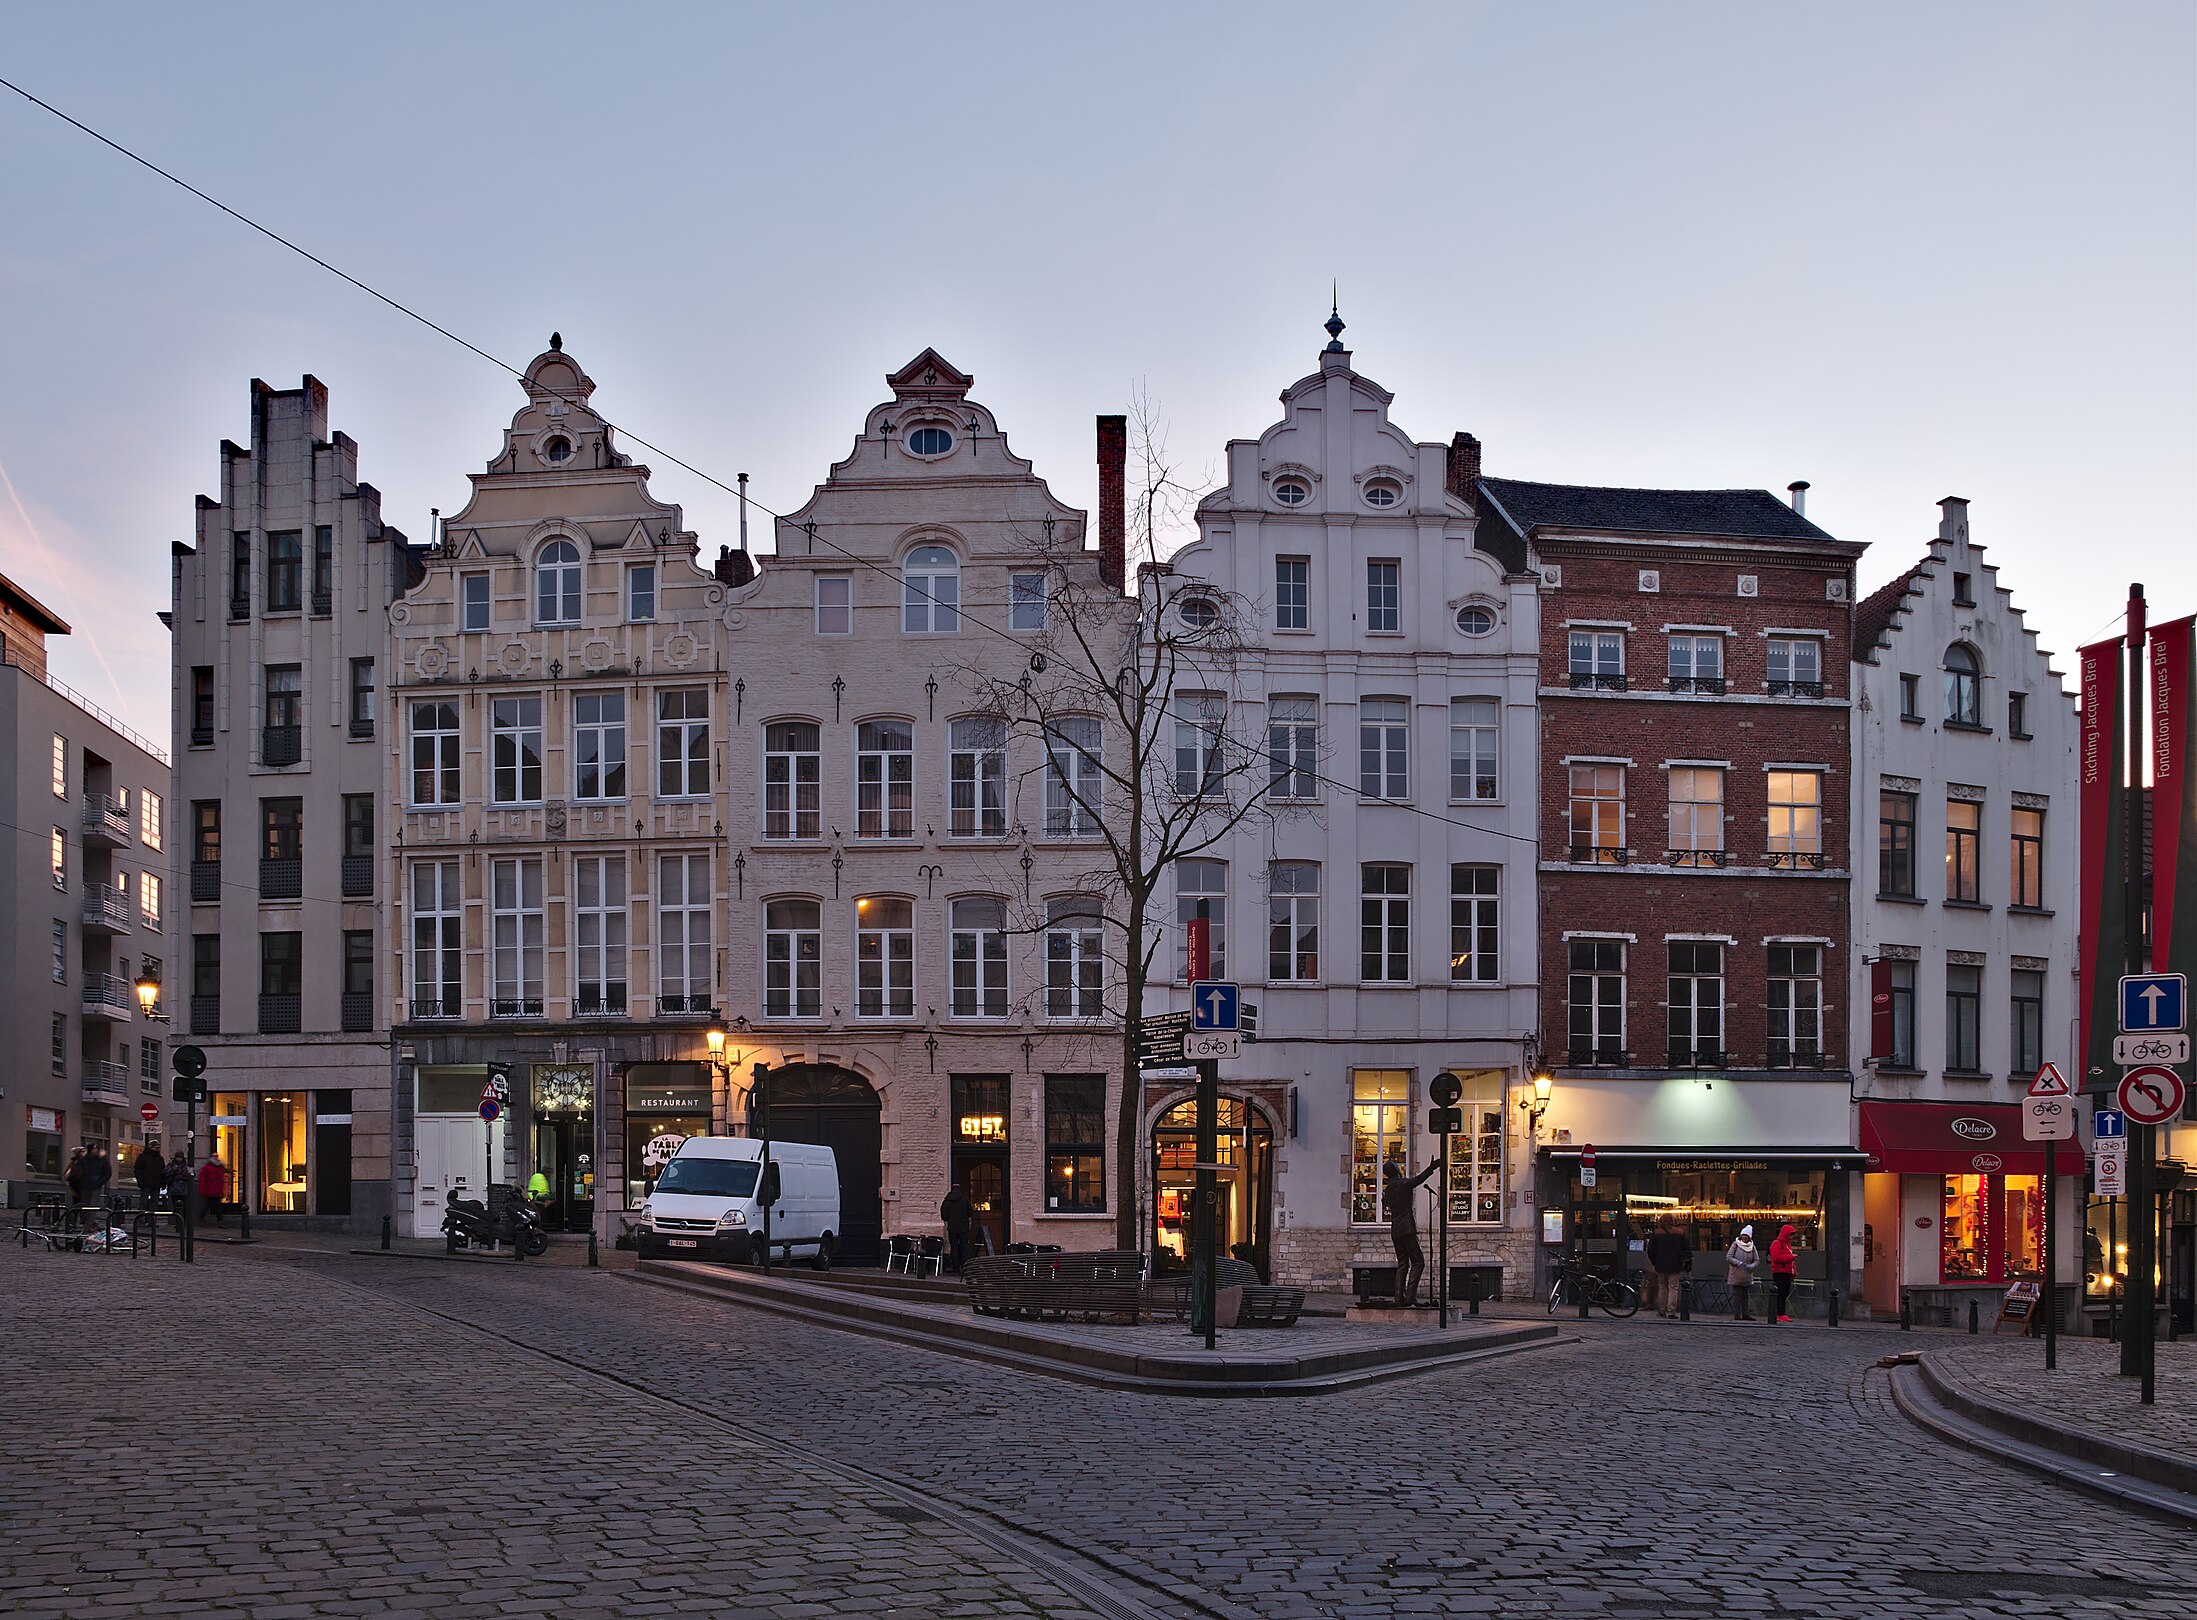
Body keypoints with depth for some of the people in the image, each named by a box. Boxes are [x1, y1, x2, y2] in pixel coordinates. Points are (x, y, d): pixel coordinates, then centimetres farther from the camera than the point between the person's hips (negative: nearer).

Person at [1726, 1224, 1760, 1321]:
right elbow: (1728, 1257, -8)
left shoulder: (1752, 1247, 5)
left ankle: (1745, 1313, 10)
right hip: (1736, 1275, -3)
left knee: (1745, 1295, 6)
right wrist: (1739, 1263, -19)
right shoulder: (1735, 1244, -3)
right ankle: (1737, 1314, -4)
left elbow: (1757, 1260, 5)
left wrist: (1750, 1266, -15)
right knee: (1737, 1294, -6)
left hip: (1747, 1276, 3)